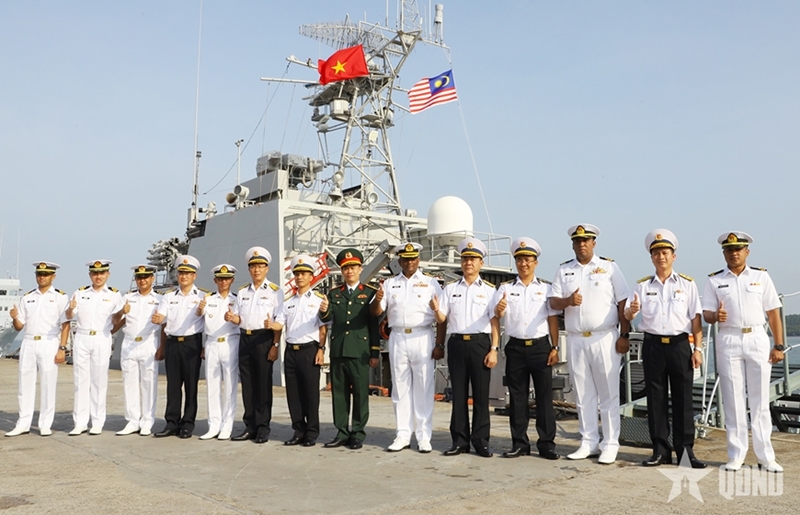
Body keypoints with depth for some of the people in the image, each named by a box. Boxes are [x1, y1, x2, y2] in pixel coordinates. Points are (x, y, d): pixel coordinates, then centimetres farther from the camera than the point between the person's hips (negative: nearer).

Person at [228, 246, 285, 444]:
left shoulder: (274, 291, -1)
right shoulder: (242, 292, 15)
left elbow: (280, 322, -6)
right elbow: (239, 319, 16)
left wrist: (275, 345, -16)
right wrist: (232, 318, -7)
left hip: (264, 339, -5)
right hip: (245, 338, 5)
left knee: (263, 384, 0)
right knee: (247, 383, 8)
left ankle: (263, 428, 8)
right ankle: (250, 426, 17)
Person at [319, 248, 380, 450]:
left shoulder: (370, 293, 3)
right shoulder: (334, 293, 13)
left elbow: (374, 325, 0)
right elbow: (328, 319, 1)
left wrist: (375, 353, -3)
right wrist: (324, 311, -23)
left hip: (360, 352, -3)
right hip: (337, 351, 4)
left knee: (360, 393, 2)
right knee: (339, 392, 9)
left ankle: (358, 434, 12)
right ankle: (342, 432, 18)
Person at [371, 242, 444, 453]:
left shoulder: (431, 283, 5)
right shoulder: (390, 283, 12)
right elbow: (376, 312, 6)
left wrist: (440, 345, -6)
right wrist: (377, 300, -17)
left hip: (422, 338, -2)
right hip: (398, 339, 3)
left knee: (423, 388, 1)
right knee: (400, 388, 7)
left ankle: (424, 437, 9)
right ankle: (403, 435, 16)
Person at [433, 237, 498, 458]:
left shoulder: (489, 289, 4)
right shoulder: (450, 288, 10)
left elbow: (495, 322, 1)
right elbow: (442, 319, 6)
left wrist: (494, 349, -7)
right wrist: (436, 309, -16)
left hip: (480, 343, -2)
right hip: (456, 343, 2)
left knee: (481, 394, 2)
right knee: (458, 394, 6)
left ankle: (481, 441, 12)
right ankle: (460, 441, 15)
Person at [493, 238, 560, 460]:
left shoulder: (546, 287, 5)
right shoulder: (505, 288, 7)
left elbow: (553, 319, 4)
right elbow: (494, 319, 1)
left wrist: (555, 347, -2)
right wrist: (498, 310, -22)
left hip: (540, 346, -1)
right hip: (516, 348, 1)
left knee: (544, 396, 2)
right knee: (517, 397, 6)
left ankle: (546, 444, 11)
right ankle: (519, 444, 15)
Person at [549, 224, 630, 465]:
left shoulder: (609, 267, 3)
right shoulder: (563, 270, 11)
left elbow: (623, 303, -1)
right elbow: (553, 302, 6)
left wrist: (624, 335, -8)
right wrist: (568, 300, -16)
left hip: (604, 338, -3)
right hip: (575, 339, 3)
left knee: (608, 394, 0)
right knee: (583, 394, 9)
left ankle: (610, 445, 8)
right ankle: (588, 442, 18)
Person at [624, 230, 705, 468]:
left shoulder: (687, 284, 6)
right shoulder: (642, 285, 9)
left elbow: (695, 317, 3)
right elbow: (627, 314, 3)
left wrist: (698, 348, -3)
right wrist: (631, 310, -21)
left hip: (680, 344, -1)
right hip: (653, 345, 1)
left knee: (683, 398, 1)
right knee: (656, 398, 5)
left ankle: (686, 449, 9)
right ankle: (660, 449, 13)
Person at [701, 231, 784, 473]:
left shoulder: (761, 277, 7)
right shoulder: (714, 280, 6)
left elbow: (773, 313, 5)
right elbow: (706, 314, 2)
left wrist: (779, 345, 0)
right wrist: (716, 315, -21)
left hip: (757, 339, 0)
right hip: (728, 341, 0)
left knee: (760, 399, 3)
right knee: (733, 399, 3)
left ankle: (765, 456, 12)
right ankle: (736, 455, 11)